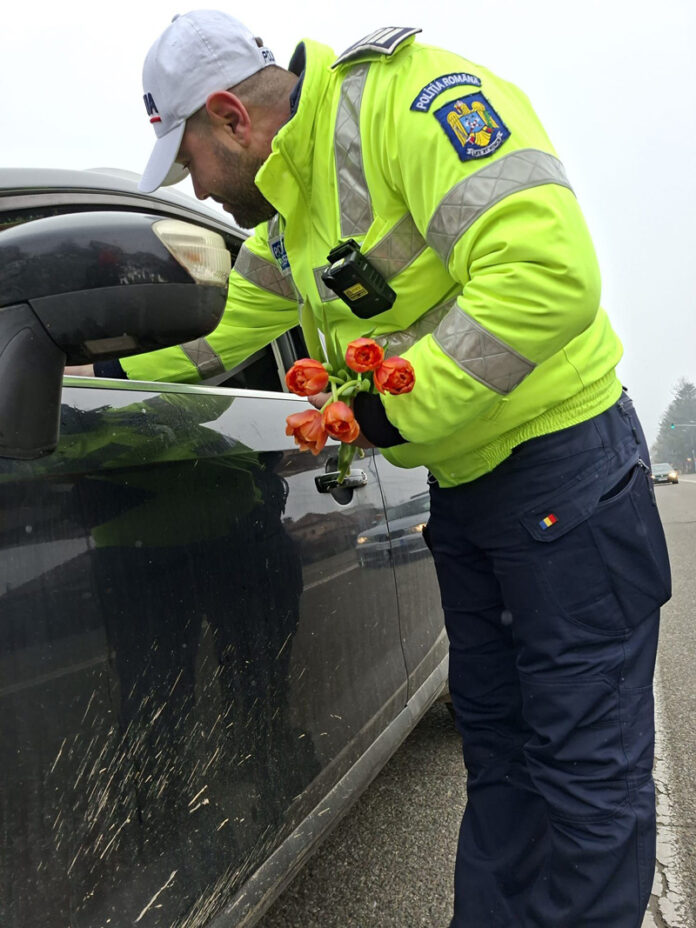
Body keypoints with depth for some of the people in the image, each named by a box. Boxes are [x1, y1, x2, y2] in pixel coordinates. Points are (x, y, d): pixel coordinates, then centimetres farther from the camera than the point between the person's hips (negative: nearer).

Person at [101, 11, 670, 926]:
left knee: (589, 766, 0)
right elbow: (218, 325, 27)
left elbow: (549, 270, -28)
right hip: (463, 483, 9)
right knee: (497, 750, 16)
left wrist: (406, 406, -23)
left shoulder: (409, 98, -17)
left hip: (563, 464, -9)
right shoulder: (290, 206, 13)